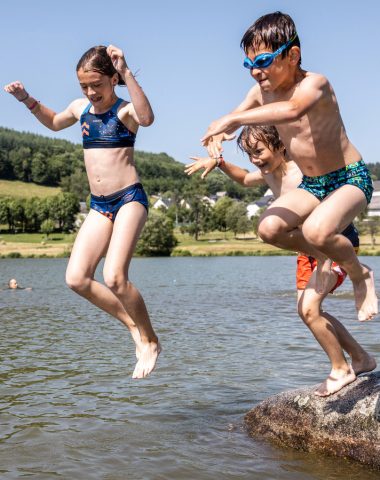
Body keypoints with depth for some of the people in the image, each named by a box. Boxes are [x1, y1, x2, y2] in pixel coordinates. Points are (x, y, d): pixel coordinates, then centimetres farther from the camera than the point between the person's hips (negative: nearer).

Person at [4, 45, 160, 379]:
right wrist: (27, 100, 18)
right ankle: (134, 326, 9)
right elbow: (54, 122, 33)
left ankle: (150, 341, 1)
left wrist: (126, 72, -36)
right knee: (77, 278, -7)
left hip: (129, 199, -7)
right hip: (99, 205, 7)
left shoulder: (125, 110, -8)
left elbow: (147, 118, -34)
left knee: (114, 278, -21)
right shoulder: (80, 108, 10)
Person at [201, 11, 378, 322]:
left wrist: (233, 119, -47)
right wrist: (218, 133, -16)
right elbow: (232, 119, 9)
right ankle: (322, 256, 12)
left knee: (316, 230, -33)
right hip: (311, 185, 7)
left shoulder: (314, 83, -24)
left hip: (351, 179, -7)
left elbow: (293, 110, -46)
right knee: (269, 228, -18)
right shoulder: (261, 91, -3)